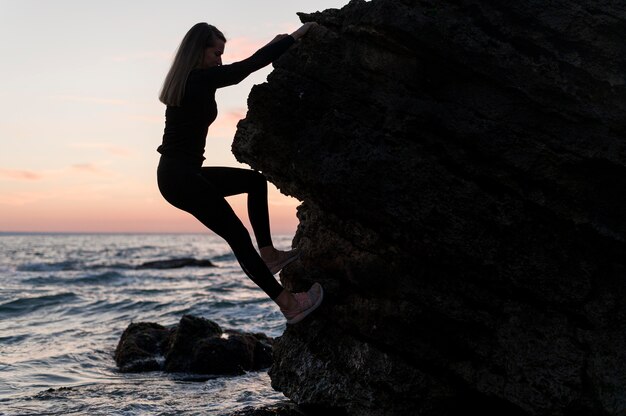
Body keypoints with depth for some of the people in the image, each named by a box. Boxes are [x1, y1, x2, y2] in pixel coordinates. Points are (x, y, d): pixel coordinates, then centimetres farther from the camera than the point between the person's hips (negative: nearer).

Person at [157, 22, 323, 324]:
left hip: (183, 173, 10)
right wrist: (294, 37, -2)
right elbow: (251, 65, -11)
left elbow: (239, 69, 27)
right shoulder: (200, 80, -15)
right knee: (238, 237, -7)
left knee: (255, 180, 20)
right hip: (181, 177, -10)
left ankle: (267, 254, 15)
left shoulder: (190, 81, 13)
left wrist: (273, 46, 30)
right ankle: (289, 304, -4)